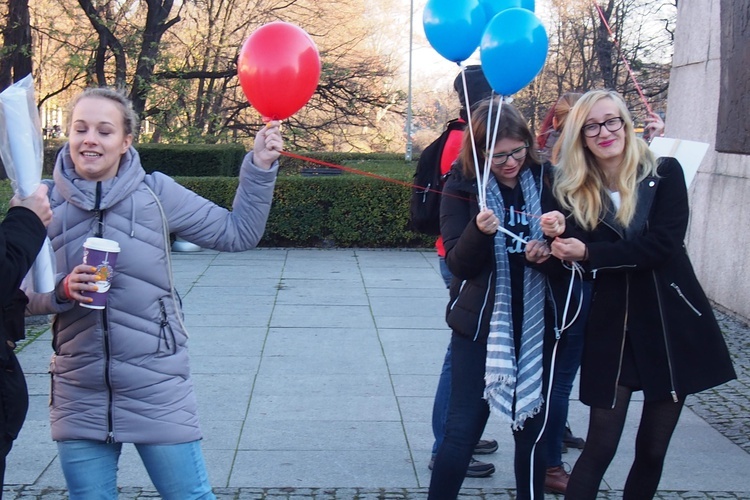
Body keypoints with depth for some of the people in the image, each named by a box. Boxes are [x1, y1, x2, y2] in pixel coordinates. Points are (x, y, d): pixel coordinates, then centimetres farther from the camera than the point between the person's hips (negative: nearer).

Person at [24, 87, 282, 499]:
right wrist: (62, 291, -16)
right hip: (78, 394, 2)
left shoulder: (156, 193, -4)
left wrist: (259, 167, -8)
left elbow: (237, 233, 1)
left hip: (158, 388, -1)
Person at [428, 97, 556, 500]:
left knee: (532, 428, 12)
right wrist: (479, 230, -30)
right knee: (463, 429, -2)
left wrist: (549, 250, -14)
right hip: (479, 324, -2)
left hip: (536, 325, 3)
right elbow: (457, 263, -11)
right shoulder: (462, 186, -6)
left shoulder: (545, 180, -1)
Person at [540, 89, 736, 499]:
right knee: (600, 447, -2)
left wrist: (589, 253, -20)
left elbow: (663, 244, -16)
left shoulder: (665, 174, -3)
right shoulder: (575, 191, 1)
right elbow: (578, 260, -8)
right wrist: (560, 235, -28)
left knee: (652, 450, 9)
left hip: (672, 324, 0)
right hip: (612, 329, 0)